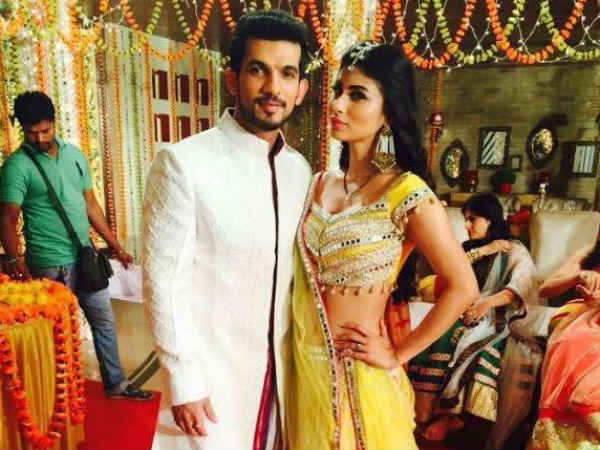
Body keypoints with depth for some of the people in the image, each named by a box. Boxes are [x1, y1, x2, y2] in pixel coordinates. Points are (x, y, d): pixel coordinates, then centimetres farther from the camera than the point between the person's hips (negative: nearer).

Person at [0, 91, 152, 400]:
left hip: (86, 257, 6)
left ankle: (115, 383, 30)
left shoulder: (74, 154, 6)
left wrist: (115, 245, 10)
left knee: (104, 320, 14)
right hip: (51, 264, -6)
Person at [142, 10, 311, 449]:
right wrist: (185, 382, -13)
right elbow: (163, 282, -15)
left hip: (280, 368, 6)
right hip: (210, 372, -5)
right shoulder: (183, 163, -17)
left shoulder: (300, 170, 1)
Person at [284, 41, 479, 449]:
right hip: (304, 363, 5)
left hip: (355, 371, -5)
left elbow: (463, 288, -16)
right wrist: (299, 351, 7)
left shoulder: (406, 192, -17)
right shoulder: (320, 184, 0)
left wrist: (398, 356, -10)